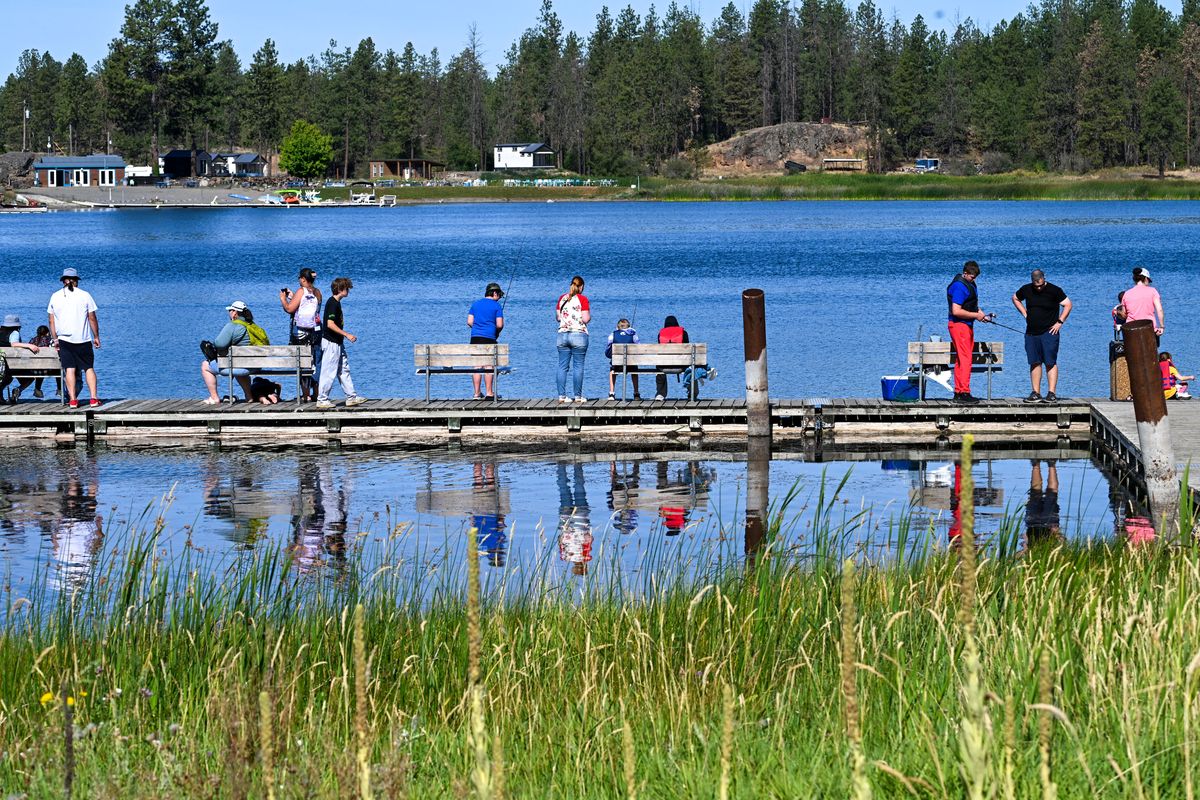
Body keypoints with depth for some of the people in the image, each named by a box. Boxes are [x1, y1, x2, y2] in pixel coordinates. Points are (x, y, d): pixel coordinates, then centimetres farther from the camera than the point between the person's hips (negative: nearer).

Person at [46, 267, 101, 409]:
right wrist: (96, 336, 9)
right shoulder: (85, 295, -2)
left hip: (64, 339, 1)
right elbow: (92, 319, 0)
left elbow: (51, 321, 6)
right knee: (89, 368, 5)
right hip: (83, 339, -1)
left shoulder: (55, 297, 3)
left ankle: (73, 399, -4)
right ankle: (93, 398, -3)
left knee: (69, 369, 2)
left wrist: (55, 339, 14)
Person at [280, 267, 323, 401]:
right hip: (316, 330, 6)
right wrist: (292, 296, 24)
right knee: (316, 363, 10)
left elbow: (289, 309, -13)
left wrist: (283, 298, 5)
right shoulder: (317, 293, 8)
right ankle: (316, 394, 12)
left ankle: (305, 395, -3)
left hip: (301, 330, -6)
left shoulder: (301, 291, -11)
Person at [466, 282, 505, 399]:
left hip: (475, 337, 4)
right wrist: (497, 332, 13)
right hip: (489, 337, -4)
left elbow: (469, 322, 7)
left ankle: (477, 393, 6)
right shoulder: (497, 306, -1)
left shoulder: (475, 304, 12)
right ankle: (489, 393, 0)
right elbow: (500, 325, -7)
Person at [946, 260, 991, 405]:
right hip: (959, 325, -10)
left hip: (967, 325, 10)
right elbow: (956, 311, -24)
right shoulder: (959, 286, -17)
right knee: (965, 360, -13)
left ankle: (958, 392, 15)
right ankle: (964, 393, -15)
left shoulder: (970, 284, 15)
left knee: (961, 360, 12)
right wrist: (976, 315, -17)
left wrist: (981, 314, 10)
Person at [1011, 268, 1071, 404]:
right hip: (1031, 333, 4)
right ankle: (1036, 393, 7)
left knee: (1050, 363, -8)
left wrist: (1060, 322, -8)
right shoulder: (1026, 290, 4)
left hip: (1049, 332, -4)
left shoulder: (1054, 290, -7)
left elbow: (1068, 304, -3)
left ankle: (1051, 393, -8)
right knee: (1035, 363, 4)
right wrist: (1024, 313, 11)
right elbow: (1015, 298, 23)